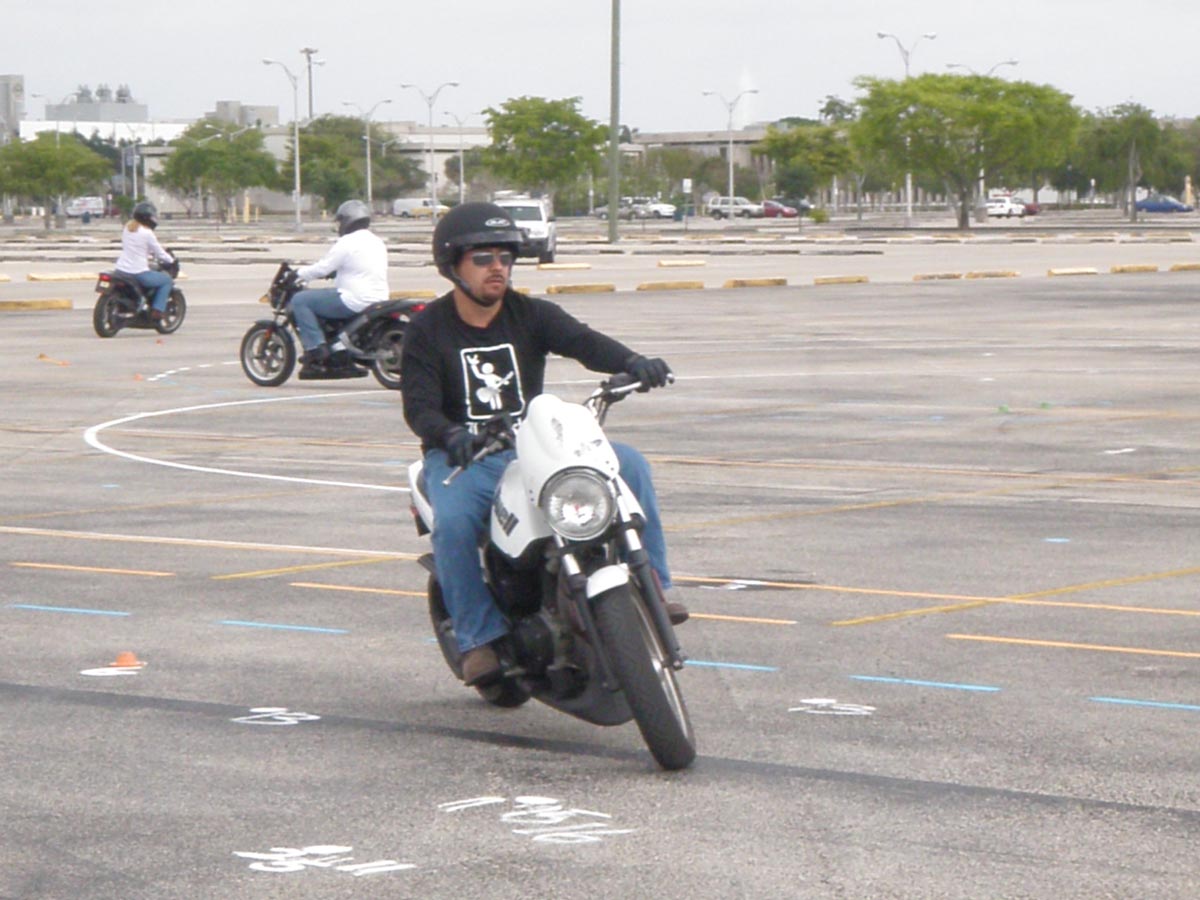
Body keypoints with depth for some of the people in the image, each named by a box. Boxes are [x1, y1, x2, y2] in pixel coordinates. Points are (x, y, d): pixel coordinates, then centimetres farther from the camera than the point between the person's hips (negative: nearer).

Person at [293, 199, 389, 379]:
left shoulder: (348, 242, -12)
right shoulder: (377, 242, 15)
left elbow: (323, 268, -11)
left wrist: (298, 273, 5)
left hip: (355, 301, -9)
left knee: (300, 301, -3)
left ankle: (316, 351, -10)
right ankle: (341, 360, 27)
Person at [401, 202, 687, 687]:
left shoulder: (531, 315, 5)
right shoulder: (428, 330, -1)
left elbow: (582, 341, -14)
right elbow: (418, 405, -12)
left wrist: (632, 362, -36)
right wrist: (450, 436, -36)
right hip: (463, 457, -3)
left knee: (629, 462, -16)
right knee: (453, 522, -36)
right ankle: (478, 636, -23)